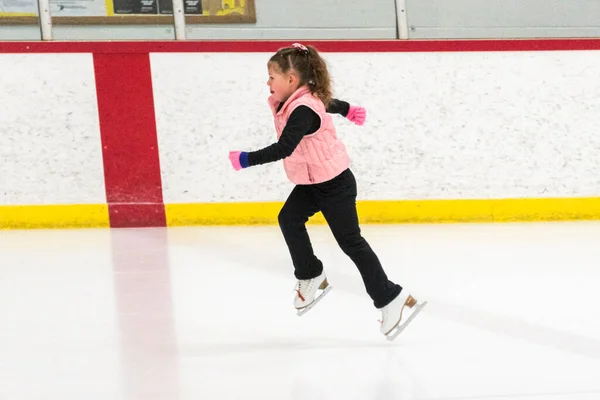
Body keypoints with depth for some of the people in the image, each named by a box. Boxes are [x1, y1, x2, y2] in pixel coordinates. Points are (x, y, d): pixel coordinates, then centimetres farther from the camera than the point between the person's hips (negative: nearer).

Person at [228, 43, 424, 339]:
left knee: (350, 241, -7)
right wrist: (348, 110, 42)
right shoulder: (298, 100, 2)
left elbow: (283, 148, -36)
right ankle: (310, 276, 16)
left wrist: (246, 160, -32)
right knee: (289, 219, 3)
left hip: (335, 183, -10)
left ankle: (391, 298, -3)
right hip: (312, 181, 10)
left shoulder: (303, 110, -27)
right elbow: (328, 103, 23)